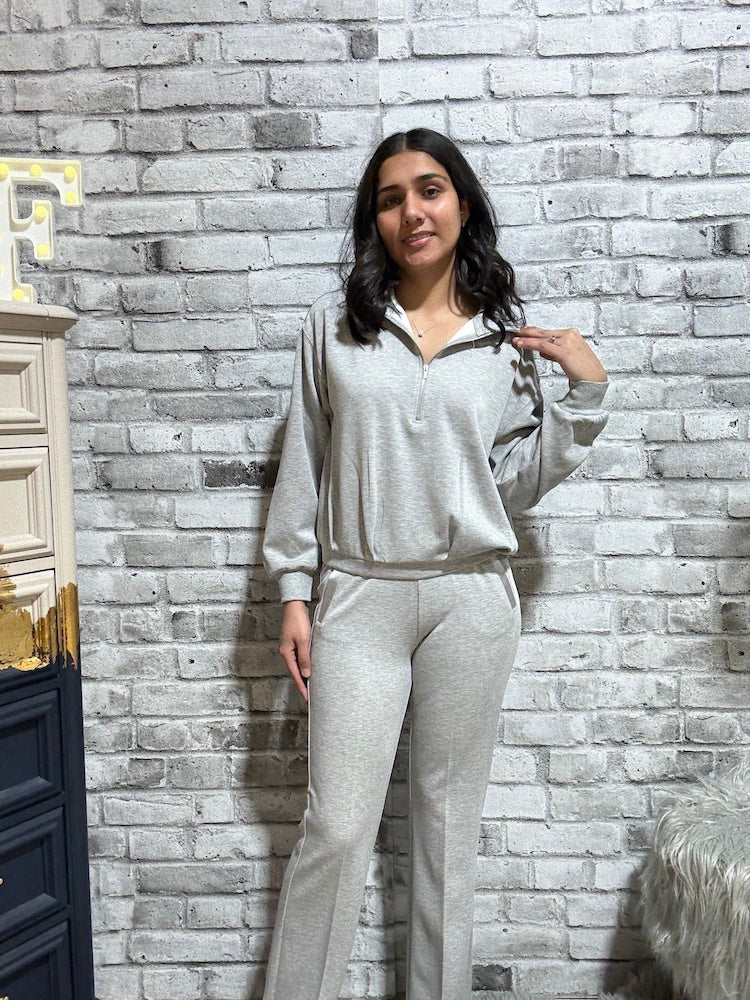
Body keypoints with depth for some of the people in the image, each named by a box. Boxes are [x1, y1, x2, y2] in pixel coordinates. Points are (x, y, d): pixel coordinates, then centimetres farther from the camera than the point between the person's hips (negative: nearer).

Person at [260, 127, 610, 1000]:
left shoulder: (507, 337, 5)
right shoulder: (334, 323, 2)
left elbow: (517, 483, 7)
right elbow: (303, 462, 4)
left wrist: (585, 390, -3)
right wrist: (293, 593, 2)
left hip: (472, 599, 2)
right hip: (358, 598, -1)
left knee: (449, 821, 14)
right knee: (337, 827, 1)